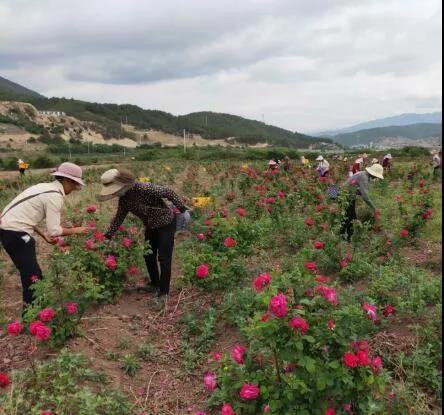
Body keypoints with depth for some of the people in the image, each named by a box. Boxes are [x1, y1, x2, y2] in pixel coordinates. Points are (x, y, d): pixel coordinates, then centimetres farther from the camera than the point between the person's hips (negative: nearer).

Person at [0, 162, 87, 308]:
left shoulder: (45, 187, 13)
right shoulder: (55, 195, -15)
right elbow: (54, 231, -17)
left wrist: (43, 234, 17)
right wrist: (74, 230, 0)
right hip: (16, 233, -10)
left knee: (31, 273, 18)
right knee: (32, 276, -2)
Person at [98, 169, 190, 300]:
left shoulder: (144, 188, -32)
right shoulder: (123, 198, -9)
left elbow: (169, 193, -25)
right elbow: (119, 217, 4)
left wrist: (182, 209, -22)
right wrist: (108, 235, 1)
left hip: (166, 224, -7)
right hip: (151, 226, 8)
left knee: (164, 258, -5)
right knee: (148, 256, 14)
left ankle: (164, 291, 7)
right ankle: (155, 284, 34)